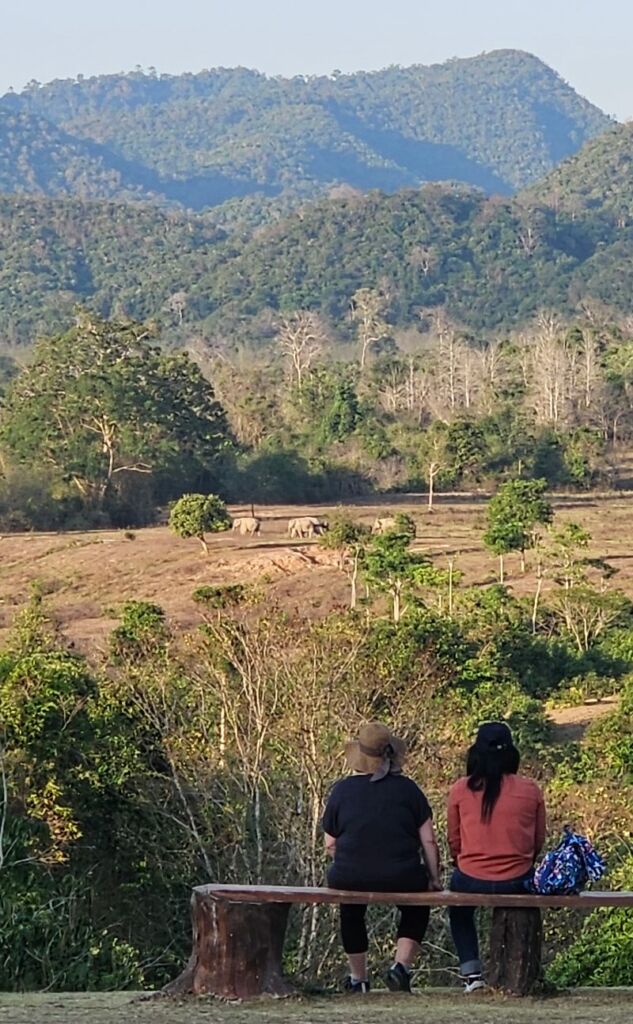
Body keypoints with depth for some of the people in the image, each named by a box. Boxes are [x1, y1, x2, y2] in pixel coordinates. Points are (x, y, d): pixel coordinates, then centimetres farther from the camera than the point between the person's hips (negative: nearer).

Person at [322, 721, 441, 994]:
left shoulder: (342, 790, 3)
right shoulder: (408, 789, 2)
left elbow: (330, 844, 8)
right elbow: (428, 841, 1)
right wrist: (434, 879, 12)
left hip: (351, 878, 1)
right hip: (402, 879, -1)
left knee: (350, 911, 34)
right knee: (416, 910, 31)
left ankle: (358, 979, 37)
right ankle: (402, 966, 12)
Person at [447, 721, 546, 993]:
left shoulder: (461, 790, -6)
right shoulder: (530, 790, -4)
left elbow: (454, 841, 5)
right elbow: (539, 841, 6)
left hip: (471, 879, -1)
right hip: (517, 883, 1)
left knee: (459, 911, 33)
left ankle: (471, 972, 22)